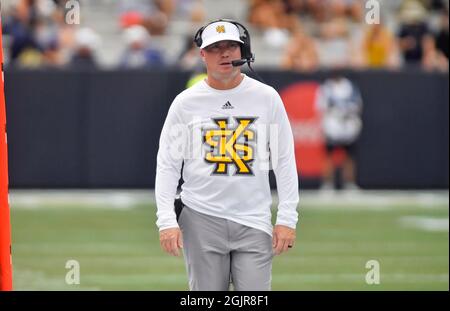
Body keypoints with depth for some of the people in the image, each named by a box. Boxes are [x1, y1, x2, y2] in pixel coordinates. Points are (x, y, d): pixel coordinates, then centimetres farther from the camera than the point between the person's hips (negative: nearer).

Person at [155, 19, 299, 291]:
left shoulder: (267, 98, 4)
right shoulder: (185, 102, 3)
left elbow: (285, 161, 5)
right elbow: (168, 164, 4)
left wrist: (287, 218, -2)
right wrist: (167, 221, -6)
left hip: (254, 221, 0)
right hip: (202, 219, 0)